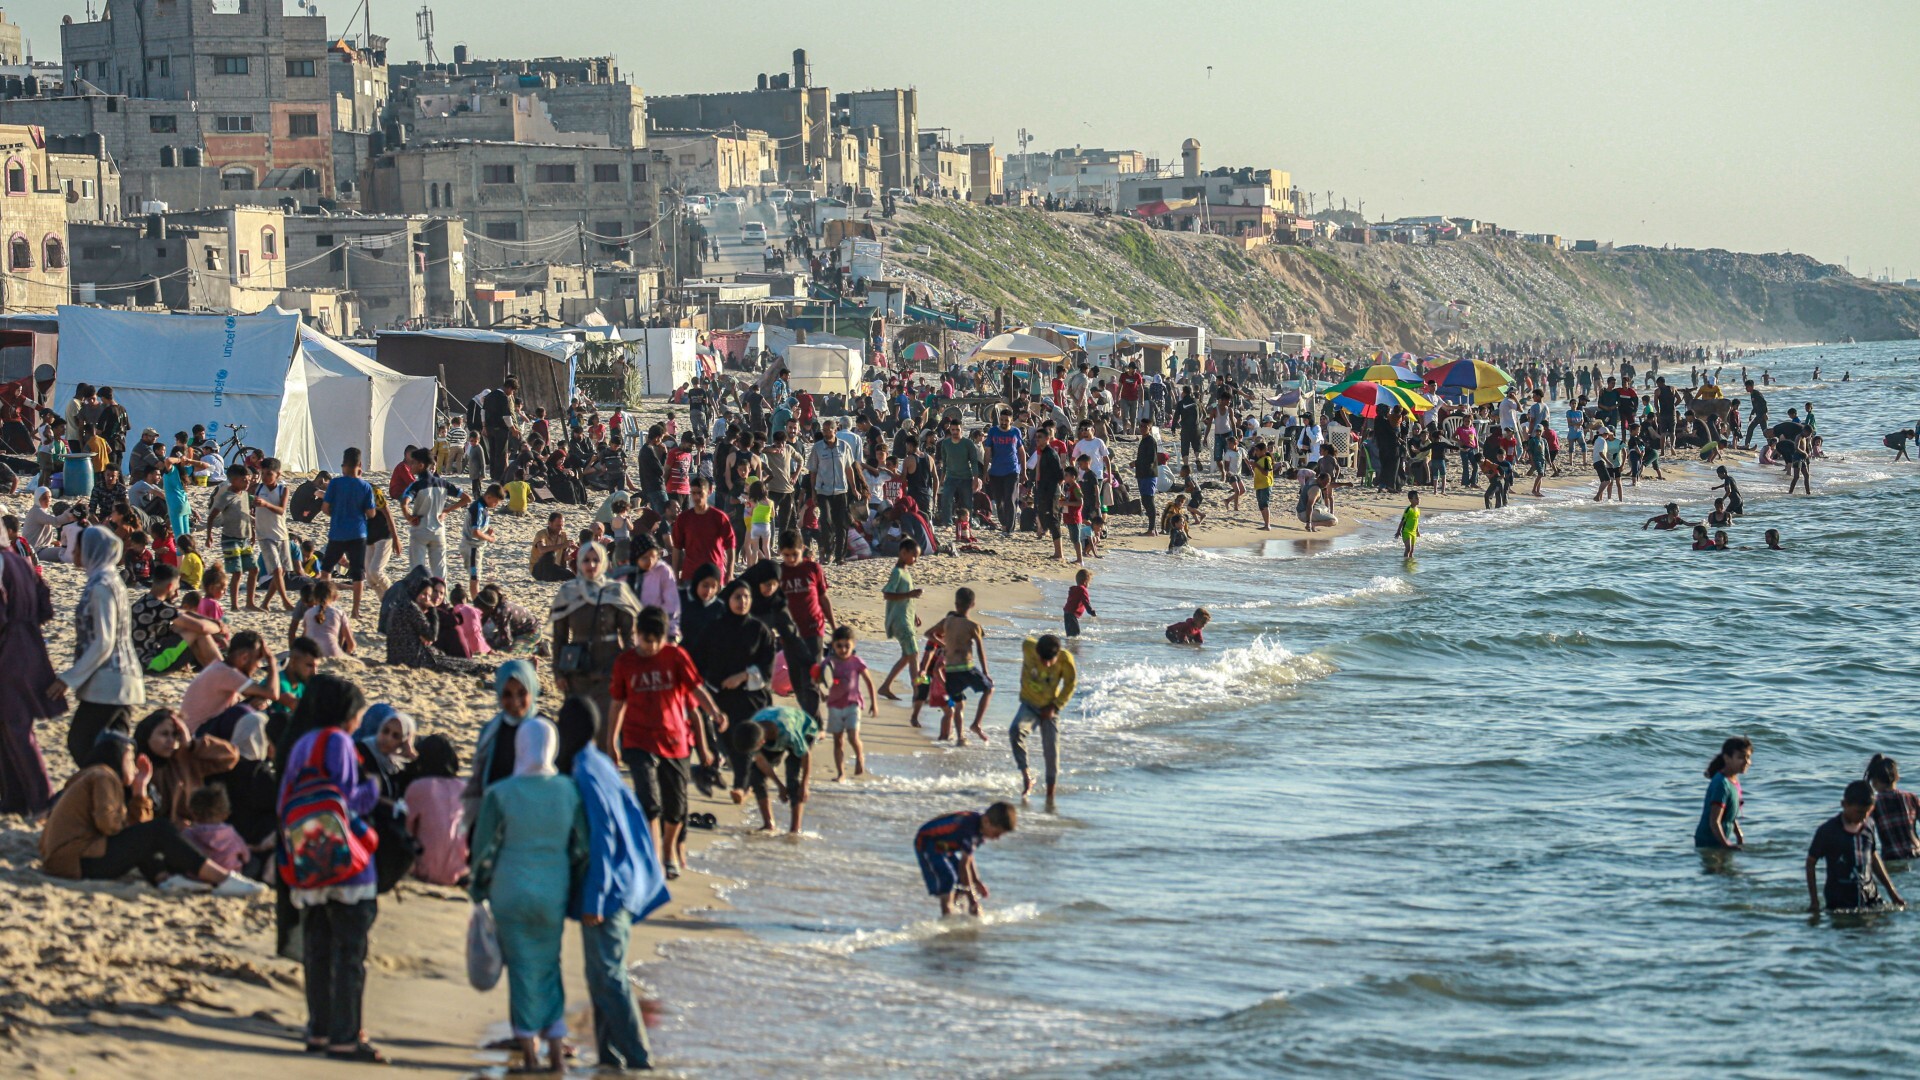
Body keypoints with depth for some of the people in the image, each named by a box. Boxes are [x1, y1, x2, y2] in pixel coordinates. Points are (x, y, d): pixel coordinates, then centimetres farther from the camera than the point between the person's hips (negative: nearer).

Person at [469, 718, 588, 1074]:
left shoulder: (500, 794, -13)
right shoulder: (569, 791, -6)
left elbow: (484, 849, -8)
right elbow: (581, 848, 0)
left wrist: (479, 890, 8)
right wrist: (573, 892, 14)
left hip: (511, 893, -2)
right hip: (553, 894, 2)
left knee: (522, 967, 10)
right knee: (549, 966, 15)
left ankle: (529, 1046, 15)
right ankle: (556, 1046, 8)